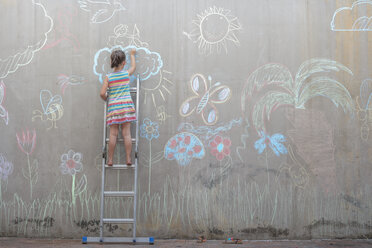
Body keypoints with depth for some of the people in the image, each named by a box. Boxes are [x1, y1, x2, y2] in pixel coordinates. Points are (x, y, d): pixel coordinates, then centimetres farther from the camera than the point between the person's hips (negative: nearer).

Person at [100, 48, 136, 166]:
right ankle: (128, 159, 3)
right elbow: (133, 66, 25)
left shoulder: (108, 77, -1)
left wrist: (106, 99, 15)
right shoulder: (127, 73, 3)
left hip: (113, 107, 0)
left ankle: (110, 159, 7)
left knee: (113, 134, 2)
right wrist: (132, 54, 40)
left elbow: (102, 93, -7)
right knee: (126, 133, 2)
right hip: (126, 105, 0)